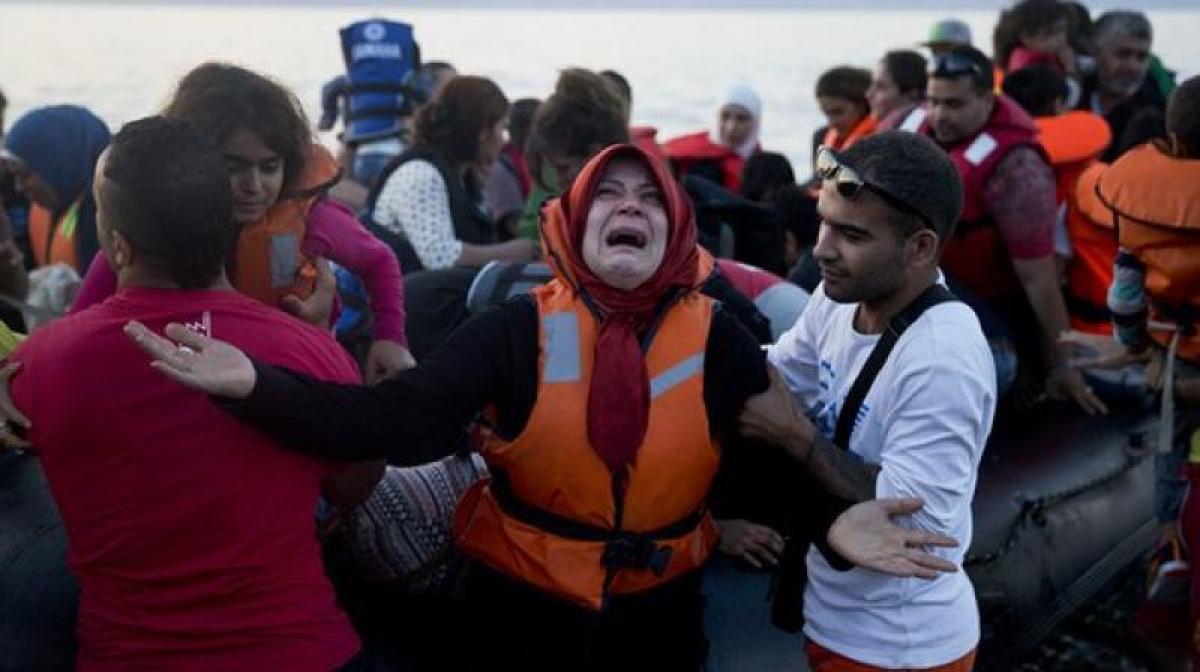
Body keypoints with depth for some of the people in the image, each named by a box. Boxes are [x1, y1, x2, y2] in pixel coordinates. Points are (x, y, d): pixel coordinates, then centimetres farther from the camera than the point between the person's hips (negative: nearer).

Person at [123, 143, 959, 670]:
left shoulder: (716, 335, -7)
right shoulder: (520, 327, -12)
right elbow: (391, 418, -21)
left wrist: (830, 519, -34)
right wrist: (254, 383, -35)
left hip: (659, 605, 1)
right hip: (521, 599, 0)